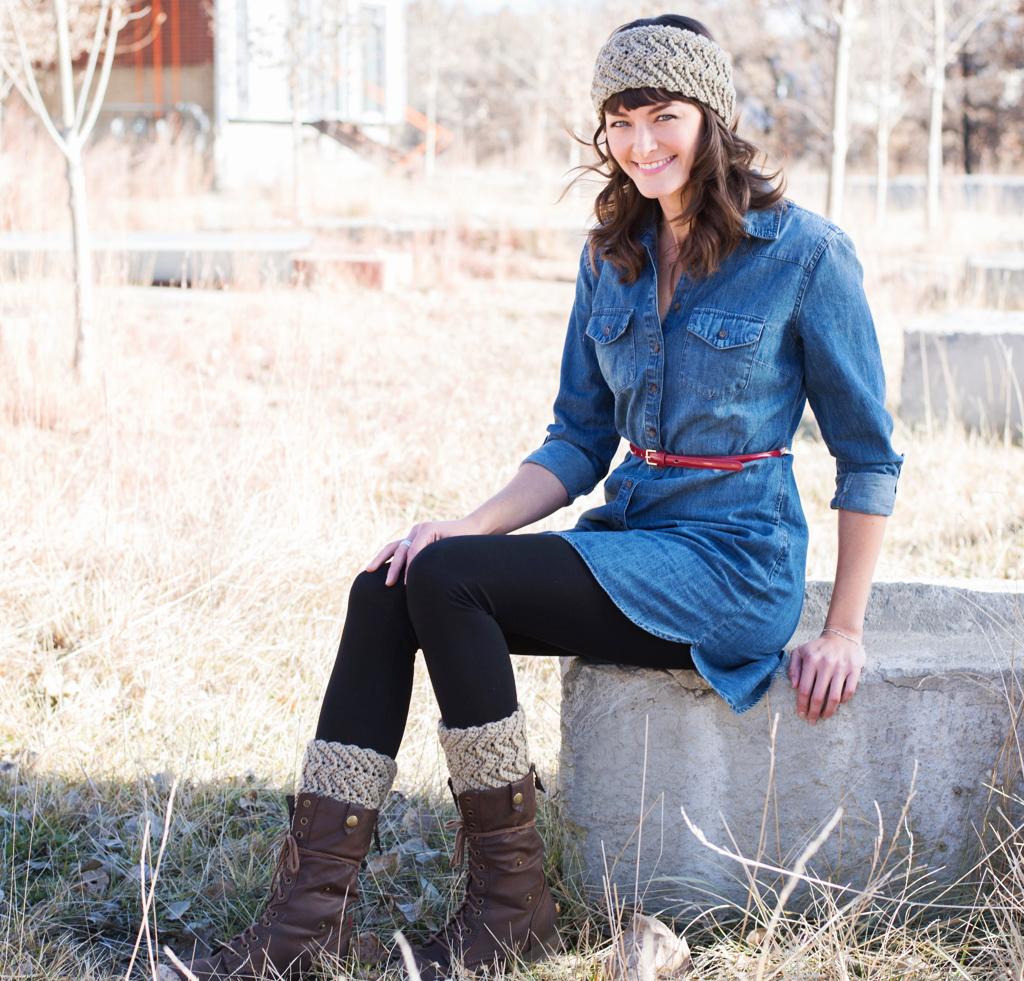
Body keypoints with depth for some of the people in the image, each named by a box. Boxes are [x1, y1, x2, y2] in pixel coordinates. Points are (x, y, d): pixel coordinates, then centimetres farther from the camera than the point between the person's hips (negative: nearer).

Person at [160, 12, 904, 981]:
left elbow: (867, 453, -3)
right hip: (627, 538, 7)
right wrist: (471, 525, -4)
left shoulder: (805, 253, -9)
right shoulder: (611, 256, 10)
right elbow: (579, 442, 13)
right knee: (386, 589, -16)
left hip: (730, 565, -7)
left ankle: (511, 901, -16)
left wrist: (844, 631, -5)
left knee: (448, 579, -25)